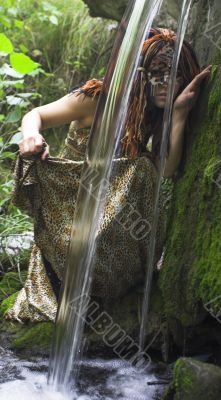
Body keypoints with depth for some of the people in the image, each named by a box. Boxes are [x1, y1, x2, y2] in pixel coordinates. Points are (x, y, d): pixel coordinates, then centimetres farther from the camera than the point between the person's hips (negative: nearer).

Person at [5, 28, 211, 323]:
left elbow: (167, 170, -15)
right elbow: (35, 115, -9)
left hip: (113, 209, 5)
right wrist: (31, 136, -34)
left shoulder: (155, 119, -1)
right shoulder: (99, 99, -17)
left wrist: (180, 113, -22)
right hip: (66, 204, -5)